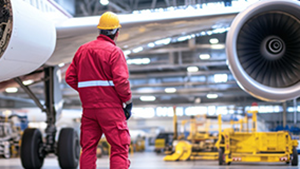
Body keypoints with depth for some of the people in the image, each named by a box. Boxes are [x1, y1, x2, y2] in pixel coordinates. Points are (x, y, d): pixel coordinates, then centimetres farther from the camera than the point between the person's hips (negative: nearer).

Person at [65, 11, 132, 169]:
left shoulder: (82, 49, 12)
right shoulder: (114, 51, -6)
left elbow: (70, 77, 11)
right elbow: (121, 80, -15)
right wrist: (128, 102, -4)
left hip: (88, 106, 6)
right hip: (110, 106, -6)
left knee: (88, 146, 12)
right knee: (119, 147, -2)